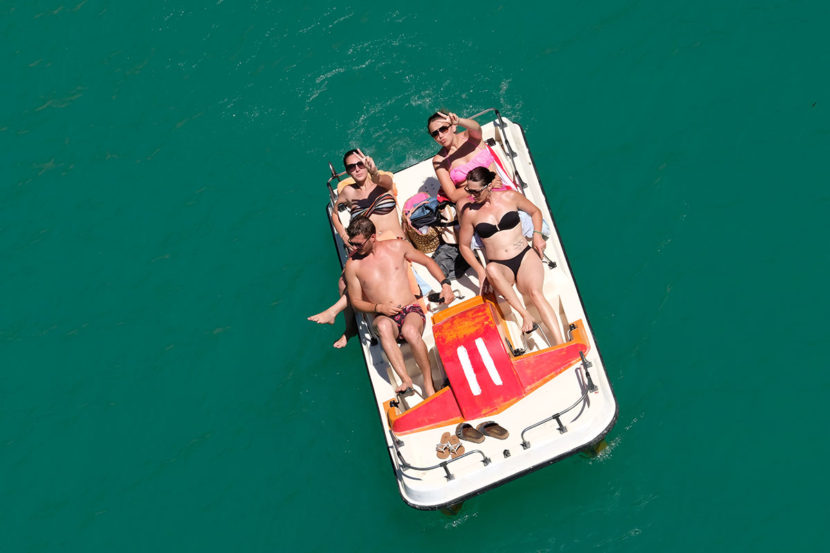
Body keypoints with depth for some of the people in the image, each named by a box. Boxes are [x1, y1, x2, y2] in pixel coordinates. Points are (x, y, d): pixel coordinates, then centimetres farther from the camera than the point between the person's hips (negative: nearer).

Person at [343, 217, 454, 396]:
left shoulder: (397, 246, 7)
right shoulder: (353, 265, 6)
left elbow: (427, 261, 19)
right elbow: (355, 301, 10)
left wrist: (445, 284, 6)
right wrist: (379, 308, -8)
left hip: (411, 311, 0)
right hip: (385, 317, 0)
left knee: (410, 330, -37)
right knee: (383, 325, -38)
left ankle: (429, 384, -24)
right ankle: (406, 380, -44)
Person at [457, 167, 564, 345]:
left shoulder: (509, 197, 4)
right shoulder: (470, 211, 2)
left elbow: (535, 211, 20)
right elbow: (464, 245, 10)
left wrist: (537, 234, 1)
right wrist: (480, 271, -4)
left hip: (525, 256, 1)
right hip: (500, 267, 0)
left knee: (535, 292, -30)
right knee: (491, 269, -40)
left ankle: (561, 345, -37)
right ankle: (525, 315, -34)